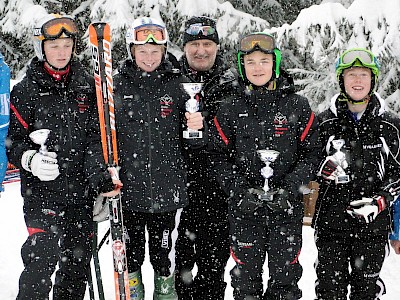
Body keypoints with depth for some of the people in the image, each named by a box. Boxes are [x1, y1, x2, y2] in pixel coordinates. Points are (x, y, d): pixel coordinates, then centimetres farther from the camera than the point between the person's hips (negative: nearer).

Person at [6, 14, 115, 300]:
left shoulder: (87, 85, 7)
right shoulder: (25, 90, -1)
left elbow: (97, 134, 8)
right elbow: (12, 138, 1)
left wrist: (100, 174, -1)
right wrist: (29, 159, -20)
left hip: (82, 190, 3)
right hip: (41, 191, -3)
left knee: (79, 260, 11)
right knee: (42, 258, -12)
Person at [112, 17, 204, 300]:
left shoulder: (177, 84, 1)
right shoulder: (117, 85, 0)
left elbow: (188, 141, 6)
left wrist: (195, 128, -16)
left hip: (167, 190, 0)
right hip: (127, 189, 0)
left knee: (164, 253, 13)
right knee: (130, 253, 13)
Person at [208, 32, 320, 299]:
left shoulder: (297, 106, 2)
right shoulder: (230, 109, 3)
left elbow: (311, 152, 1)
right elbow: (219, 155, 3)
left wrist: (288, 189, -11)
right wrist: (240, 189, -11)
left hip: (287, 207, 0)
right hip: (244, 207, 0)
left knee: (285, 275, 9)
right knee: (246, 276, 8)